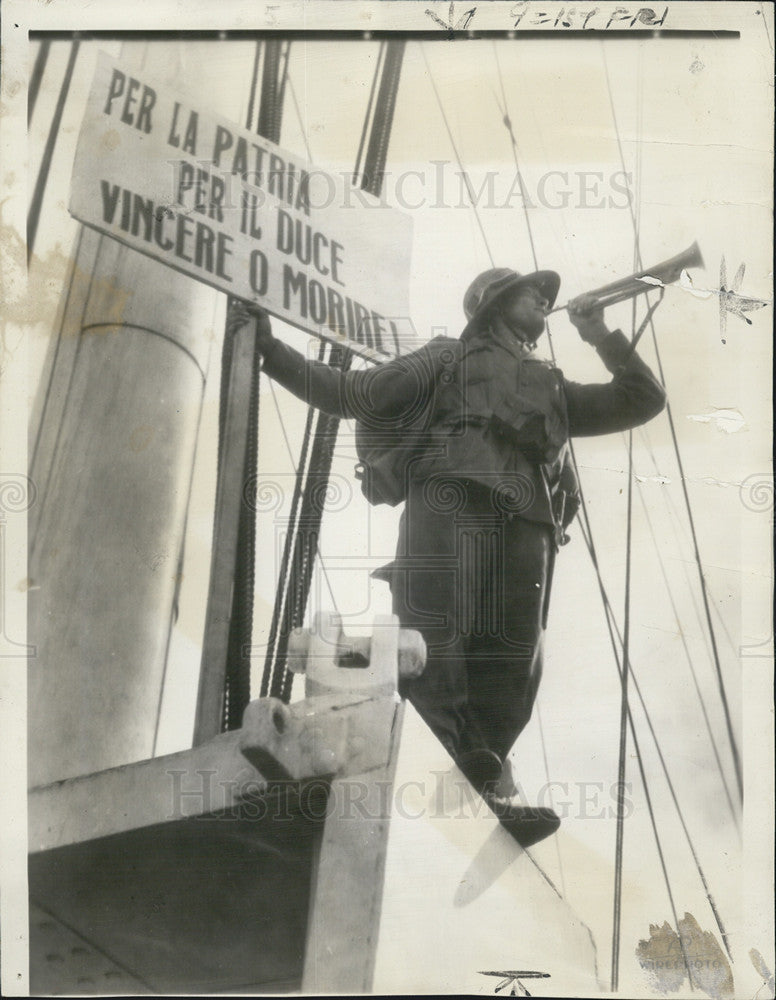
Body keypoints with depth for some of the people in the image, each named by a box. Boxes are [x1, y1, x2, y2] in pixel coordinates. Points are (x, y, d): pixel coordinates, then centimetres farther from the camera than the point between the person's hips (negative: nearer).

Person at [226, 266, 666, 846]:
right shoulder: (449, 358, 26)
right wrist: (271, 349, 15)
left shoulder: (553, 390, 38)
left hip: (523, 534, 5)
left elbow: (644, 400, 39)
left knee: (509, 681, -5)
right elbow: (352, 394, 20)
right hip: (453, 514, -4)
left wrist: (603, 338, 28)